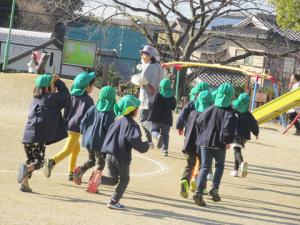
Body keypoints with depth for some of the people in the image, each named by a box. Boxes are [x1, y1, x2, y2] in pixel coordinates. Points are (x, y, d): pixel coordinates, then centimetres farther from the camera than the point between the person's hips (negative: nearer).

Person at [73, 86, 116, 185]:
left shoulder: (93, 109, 0)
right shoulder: (110, 113, -13)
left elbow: (83, 122, 3)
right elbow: (109, 128, -17)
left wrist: (85, 133, 20)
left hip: (89, 140, 5)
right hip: (101, 142, -5)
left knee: (91, 160, 24)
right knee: (101, 164, 9)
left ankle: (80, 170, -3)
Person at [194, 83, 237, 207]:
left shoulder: (210, 109, 4)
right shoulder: (229, 112, -9)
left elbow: (199, 122, 8)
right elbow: (229, 127, -23)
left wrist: (201, 136, 19)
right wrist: (228, 141, -12)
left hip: (204, 142, 3)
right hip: (219, 145, -3)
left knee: (204, 167, 5)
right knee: (220, 165, 19)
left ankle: (198, 192, -12)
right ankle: (215, 188, 3)